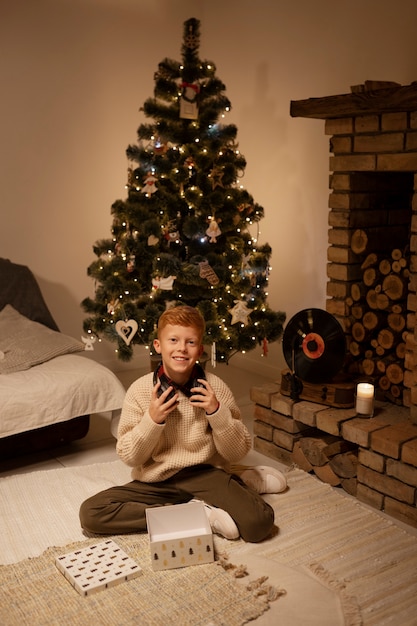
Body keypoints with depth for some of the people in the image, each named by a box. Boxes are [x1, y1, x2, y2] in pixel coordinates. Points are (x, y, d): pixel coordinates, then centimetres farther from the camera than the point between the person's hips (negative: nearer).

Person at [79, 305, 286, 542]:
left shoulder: (215, 388, -7)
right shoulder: (140, 390, -7)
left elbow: (238, 453, -3)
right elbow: (129, 457, -3)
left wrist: (217, 412, -19)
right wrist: (152, 420, -20)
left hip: (204, 473, -2)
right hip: (156, 481, 3)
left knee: (259, 523, -27)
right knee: (90, 513, -20)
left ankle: (244, 481, 9)